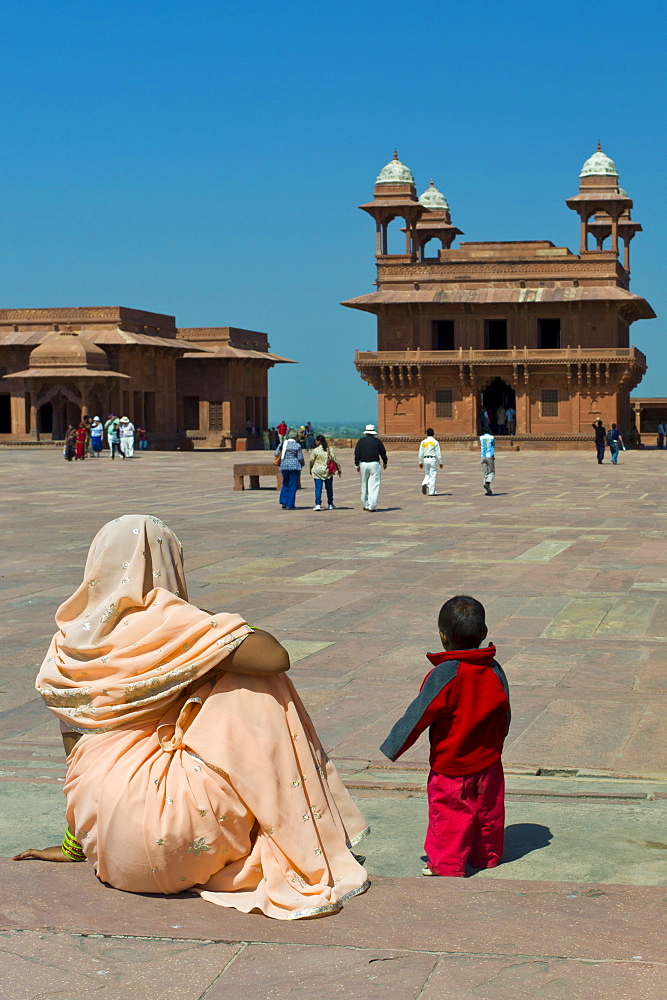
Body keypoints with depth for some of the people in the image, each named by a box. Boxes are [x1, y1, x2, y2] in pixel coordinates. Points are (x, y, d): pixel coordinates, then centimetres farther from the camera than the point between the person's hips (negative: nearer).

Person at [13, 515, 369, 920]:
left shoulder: (68, 638, 11)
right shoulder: (164, 621, -8)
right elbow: (275, 657, -13)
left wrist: (73, 845, 27)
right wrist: (216, 626, 6)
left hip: (106, 846, 8)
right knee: (256, 689, 2)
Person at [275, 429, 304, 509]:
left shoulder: (282, 444, 5)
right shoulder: (297, 445, -6)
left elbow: (276, 454, 7)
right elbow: (300, 458, -5)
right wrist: (302, 464, 15)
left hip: (284, 466, 4)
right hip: (294, 466, -4)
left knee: (285, 485, 18)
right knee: (292, 486, 2)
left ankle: (283, 502, 6)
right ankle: (289, 505, 1)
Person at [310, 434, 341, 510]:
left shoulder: (315, 450, -8)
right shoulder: (330, 449, 0)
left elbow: (311, 461, -1)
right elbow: (335, 460, 3)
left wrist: (311, 470, 15)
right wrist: (339, 469, 13)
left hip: (317, 472, -3)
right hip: (328, 472, 3)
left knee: (318, 488, -3)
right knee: (329, 488, 13)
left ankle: (318, 504, -14)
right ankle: (330, 505, 22)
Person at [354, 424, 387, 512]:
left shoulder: (361, 441, 5)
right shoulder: (377, 441, 1)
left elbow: (357, 453, 1)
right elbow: (383, 453, 8)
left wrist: (357, 465, 7)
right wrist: (384, 463, 23)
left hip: (363, 464, 2)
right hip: (374, 464, -2)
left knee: (364, 485, 14)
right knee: (374, 485, -2)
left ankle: (365, 505, 19)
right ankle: (372, 506, -10)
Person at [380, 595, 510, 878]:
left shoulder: (444, 675, -22)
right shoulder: (494, 670, -3)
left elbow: (419, 716, -17)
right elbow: (504, 715, 9)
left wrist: (393, 747, -6)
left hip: (450, 766, -6)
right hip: (488, 762, 6)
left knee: (449, 815, 5)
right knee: (488, 810, 18)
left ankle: (447, 865, 11)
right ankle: (487, 855, 32)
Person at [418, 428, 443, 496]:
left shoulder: (423, 442, 4)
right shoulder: (435, 442, -6)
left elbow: (421, 453, 7)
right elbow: (438, 453, -6)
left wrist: (420, 462, 15)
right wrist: (440, 462, 2)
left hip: (425, 459, 4)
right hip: (433, 459, -4)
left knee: (427, 475, 18)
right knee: (432, 476, 1)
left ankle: (424, 484, -11)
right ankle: (432, 492, 0)